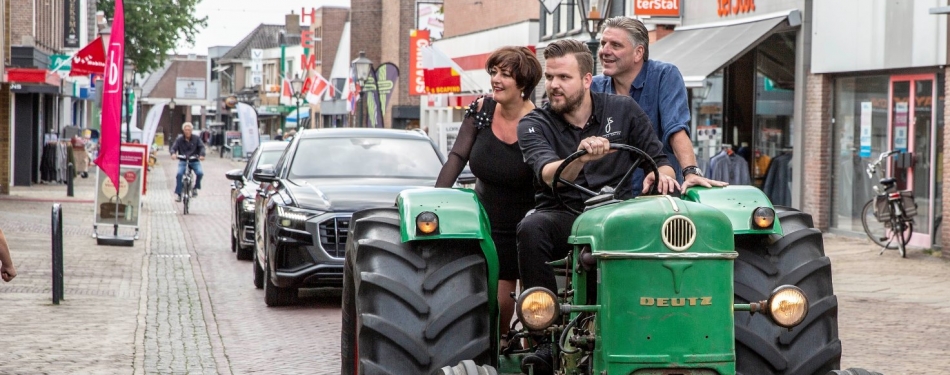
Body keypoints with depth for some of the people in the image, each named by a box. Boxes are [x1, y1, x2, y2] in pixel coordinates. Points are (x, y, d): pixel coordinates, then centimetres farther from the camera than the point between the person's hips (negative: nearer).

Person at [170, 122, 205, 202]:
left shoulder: (196, 138, 3)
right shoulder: (179, 139, 2)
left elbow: (201, 147, -7)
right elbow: (174, 147, -6)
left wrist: (202, 155, -28)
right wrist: (173, 153, -30)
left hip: (194, 160, 0)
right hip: (183, 161, 0)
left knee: (200, 173, -26)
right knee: (179, 174, -26)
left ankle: (196, 188, 3)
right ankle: (178, 194, -16)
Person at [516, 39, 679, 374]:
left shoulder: (624, 111, 8)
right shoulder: (533, 125, 1)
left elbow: (660, 160, 12)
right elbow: (548, 174, -18)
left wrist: (662, 174, -13)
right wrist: (579, 158, -40)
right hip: (562, 216, 0)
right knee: (531, 228, -35)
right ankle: (547, 337, -29)